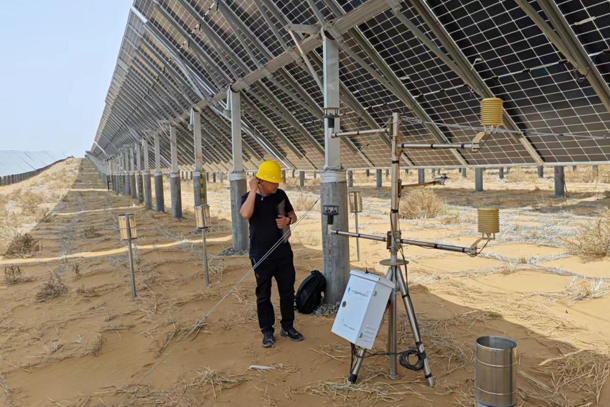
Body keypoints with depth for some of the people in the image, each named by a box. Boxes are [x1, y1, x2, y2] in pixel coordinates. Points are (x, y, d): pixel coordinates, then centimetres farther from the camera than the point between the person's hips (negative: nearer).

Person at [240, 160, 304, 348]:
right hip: (261, 256, -3)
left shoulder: (280, 195, 2)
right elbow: (245, 214, -31)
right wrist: (253, 191, -24)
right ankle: (267, 331, 22)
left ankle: (287, 327, 29)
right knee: (263, 295, 7)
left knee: (287, 291, 12)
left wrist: (287, 220, -11)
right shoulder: (249, 197, -9)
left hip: (284, 253, 4)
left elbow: (293, 215, 12)